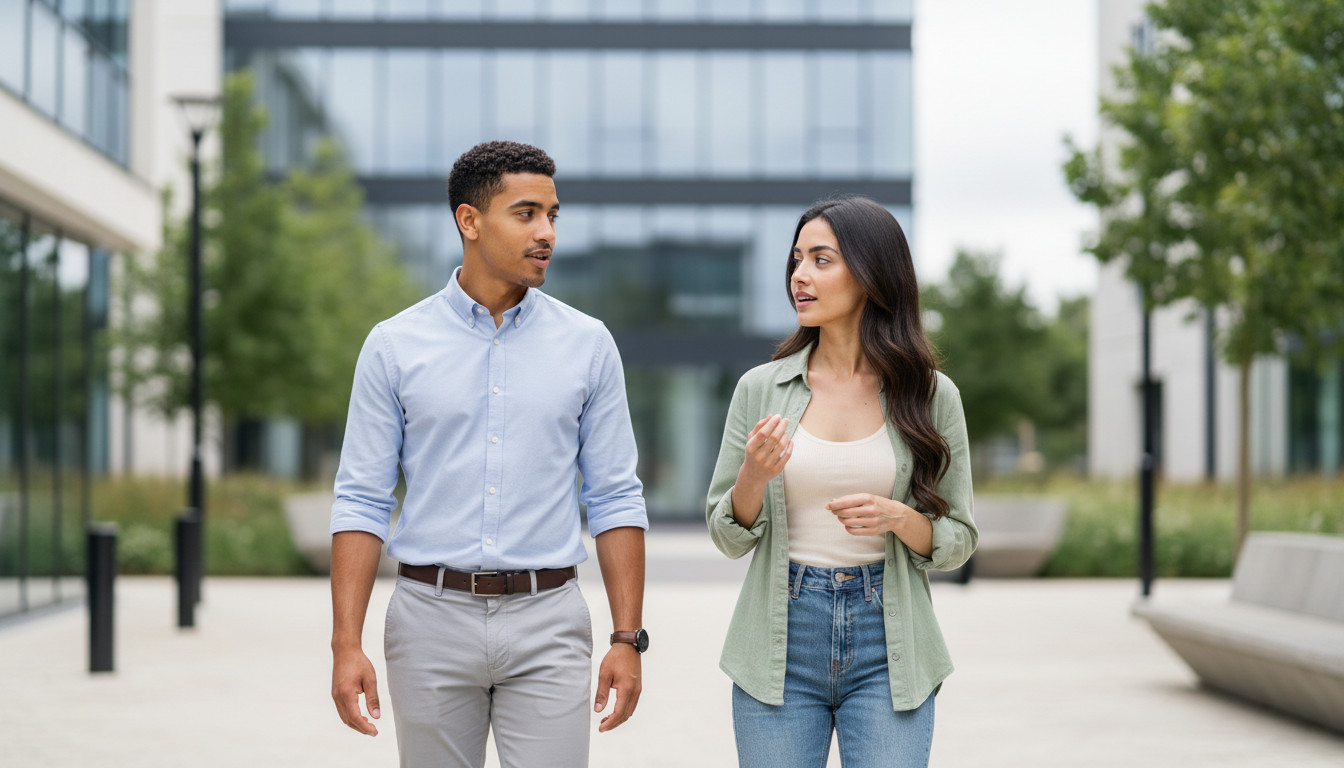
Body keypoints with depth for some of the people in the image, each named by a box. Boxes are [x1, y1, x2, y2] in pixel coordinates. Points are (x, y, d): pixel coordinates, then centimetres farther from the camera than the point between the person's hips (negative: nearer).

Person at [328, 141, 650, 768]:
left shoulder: (588, 345, 4)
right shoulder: (394, 346, 2)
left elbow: (615, 499, 5)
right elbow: (361, 501, 2)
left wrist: (627, 639, -2)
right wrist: (346, 644, -6)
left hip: (546, 623, 0)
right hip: (433, 620, 0)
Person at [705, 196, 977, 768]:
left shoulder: (930, 395, 1)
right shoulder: (760, 389, 2)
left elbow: (957, 541, 5)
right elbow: (728, 537, 5)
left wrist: (897, 517, -14)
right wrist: (755, 475, -15)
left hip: (887, 646, -1)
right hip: (781, 640, 1)